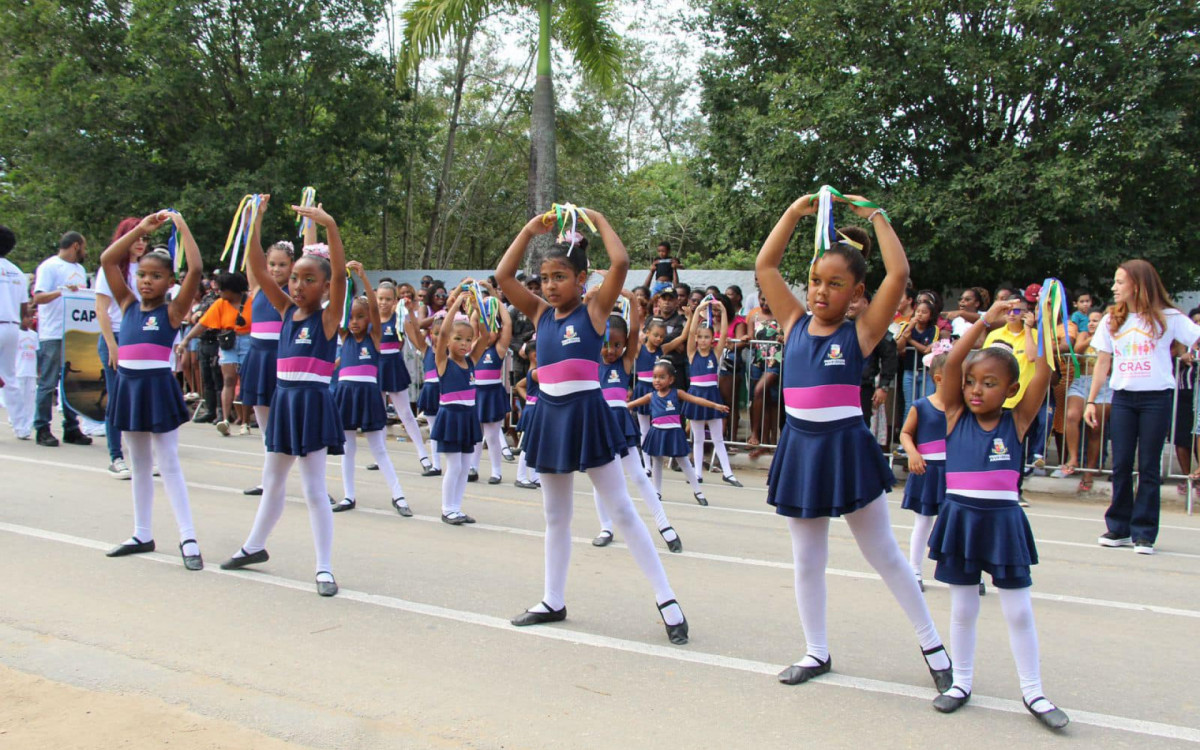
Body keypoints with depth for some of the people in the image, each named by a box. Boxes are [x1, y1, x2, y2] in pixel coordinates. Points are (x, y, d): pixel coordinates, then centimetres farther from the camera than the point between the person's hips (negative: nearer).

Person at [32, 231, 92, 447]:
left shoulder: (80, 270, 20)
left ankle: (71, 428, 13)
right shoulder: (49, 266, -4)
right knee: (48, 383, -3)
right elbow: (37, 297, -14)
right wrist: (60, 292, -28)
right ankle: (43, 429, 2)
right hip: (52, 335, -7)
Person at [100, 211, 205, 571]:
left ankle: (188, 539, -1)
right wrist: (141, 229, 4)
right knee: (139, 463, 14)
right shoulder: (128, 305, 7)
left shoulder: (173, 311, -6)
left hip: (158, 386, -5)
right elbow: (107, 260, 6)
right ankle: (142, 534, 24)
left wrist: (182, 227, -11)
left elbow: (196, 270, -17)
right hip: (129, 385, 6)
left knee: (168, 463, -5)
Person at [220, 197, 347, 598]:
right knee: (272, 482, 21)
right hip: (284, 399, 7)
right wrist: (256, 222, -7)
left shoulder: (328, 316, -7)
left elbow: (340, 273, -23)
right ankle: (255, 547, 39)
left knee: (314, 489, -4)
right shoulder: (287, 311, 8)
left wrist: (330, 226, -33)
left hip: (313, 402, -6)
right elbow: (258, 268, 2)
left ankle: (324, 568, 3)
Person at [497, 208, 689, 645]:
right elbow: (503, 276, 5)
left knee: (622, 511, -2)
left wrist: (598, 221, -5)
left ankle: (666, 599, 5)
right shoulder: (540, 314, 8)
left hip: (587, 413, -5)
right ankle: (553, 601, 27)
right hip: (551, 415, 6)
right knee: (555, 517, 15)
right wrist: (530, 229, 4)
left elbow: (620, 264, -17)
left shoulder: (594, 310, -5)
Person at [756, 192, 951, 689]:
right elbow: (765, 266, 6)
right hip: (800, 448, 4)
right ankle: (817, 652, 27)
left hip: (847, 448, -4)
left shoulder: (860, 333, -5)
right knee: (806, 561, 13)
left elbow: (898, 275, -15)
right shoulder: (795, 324, 5)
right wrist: (795, 212, 4)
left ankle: (931, 643, 23)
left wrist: (875, 217, -7)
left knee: (884, 555, 7)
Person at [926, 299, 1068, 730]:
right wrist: (985, 322, -16)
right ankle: (961, 682, 27)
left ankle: (1033, 692, 19)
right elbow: (951, 363, -12)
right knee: (962, 609, 12)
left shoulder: (1018, 421, -1)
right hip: (960, 517, 1)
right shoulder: (956, 414, -1)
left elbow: (1043, 375, -11)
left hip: (1003, 520, 0)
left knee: (1018, 611, 7)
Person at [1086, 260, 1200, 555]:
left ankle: (1144, 532, 7)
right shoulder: (1111, 321, 9)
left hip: (1156, 397, -3)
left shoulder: (1167, 318, -1)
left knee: (1148, 467, 0)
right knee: (1121, 465, 3)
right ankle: (1118, 528, 13)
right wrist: (1091, 401, 9)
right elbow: (1103, 363, 12)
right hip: (1123, 397, 3)